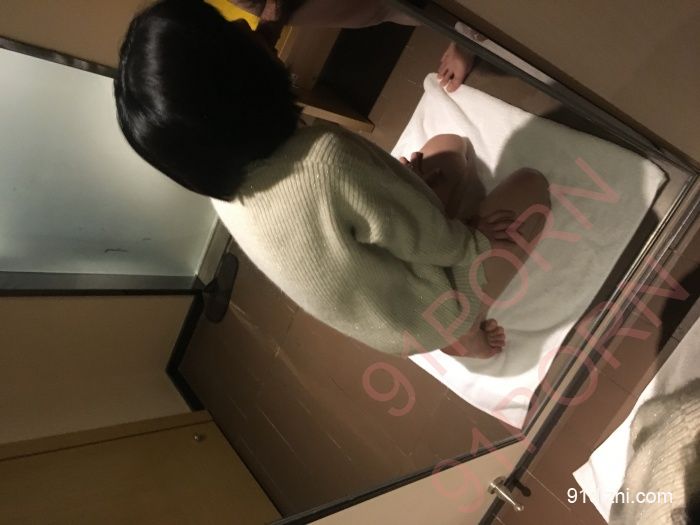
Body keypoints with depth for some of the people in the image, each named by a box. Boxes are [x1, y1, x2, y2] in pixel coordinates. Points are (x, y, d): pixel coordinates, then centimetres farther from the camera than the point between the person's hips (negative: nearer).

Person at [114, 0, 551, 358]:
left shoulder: (223, 182, -14)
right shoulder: (325, 160, -41)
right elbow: (436, 242, -24)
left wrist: (400, 180, -6)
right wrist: (474, 236, -4)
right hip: (427, 316, -6)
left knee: (448, 147, 17)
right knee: (531, 184, 11)